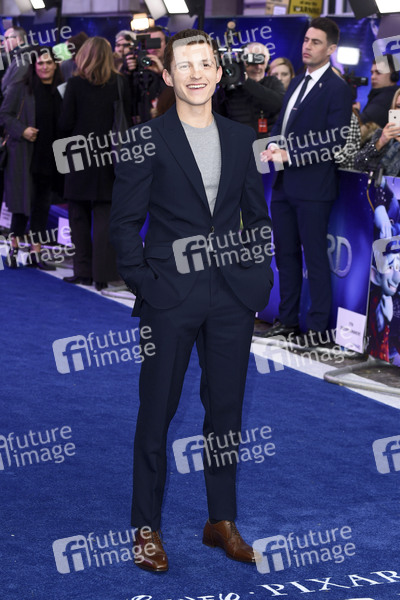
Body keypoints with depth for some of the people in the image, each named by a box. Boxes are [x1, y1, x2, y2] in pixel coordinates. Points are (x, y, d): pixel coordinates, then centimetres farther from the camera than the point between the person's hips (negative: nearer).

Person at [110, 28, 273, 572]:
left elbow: (257, 215, 15)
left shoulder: (241, 138, 10)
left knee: (226, 408, 11)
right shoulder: (146, 140, -2)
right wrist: (142, 283, -9)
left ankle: (222, 520, 24)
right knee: (157, 411, 3)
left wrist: (260, 275, 6)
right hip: (171, 298, -4)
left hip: (233, 297, 4)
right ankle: (147, 527, 14)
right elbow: (125, 221, -2)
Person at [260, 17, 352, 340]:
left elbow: (335, 143, -16)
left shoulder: (338, 89, -10)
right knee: (286, 255, 14)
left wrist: (289, 155, -19)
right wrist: (273, 146, 1)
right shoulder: (296, 83, 15)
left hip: (313, 188, -8)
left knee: (316, 259, -1)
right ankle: (288, 321, 25)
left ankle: (318, 328, 7)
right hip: (284, 184, 8)